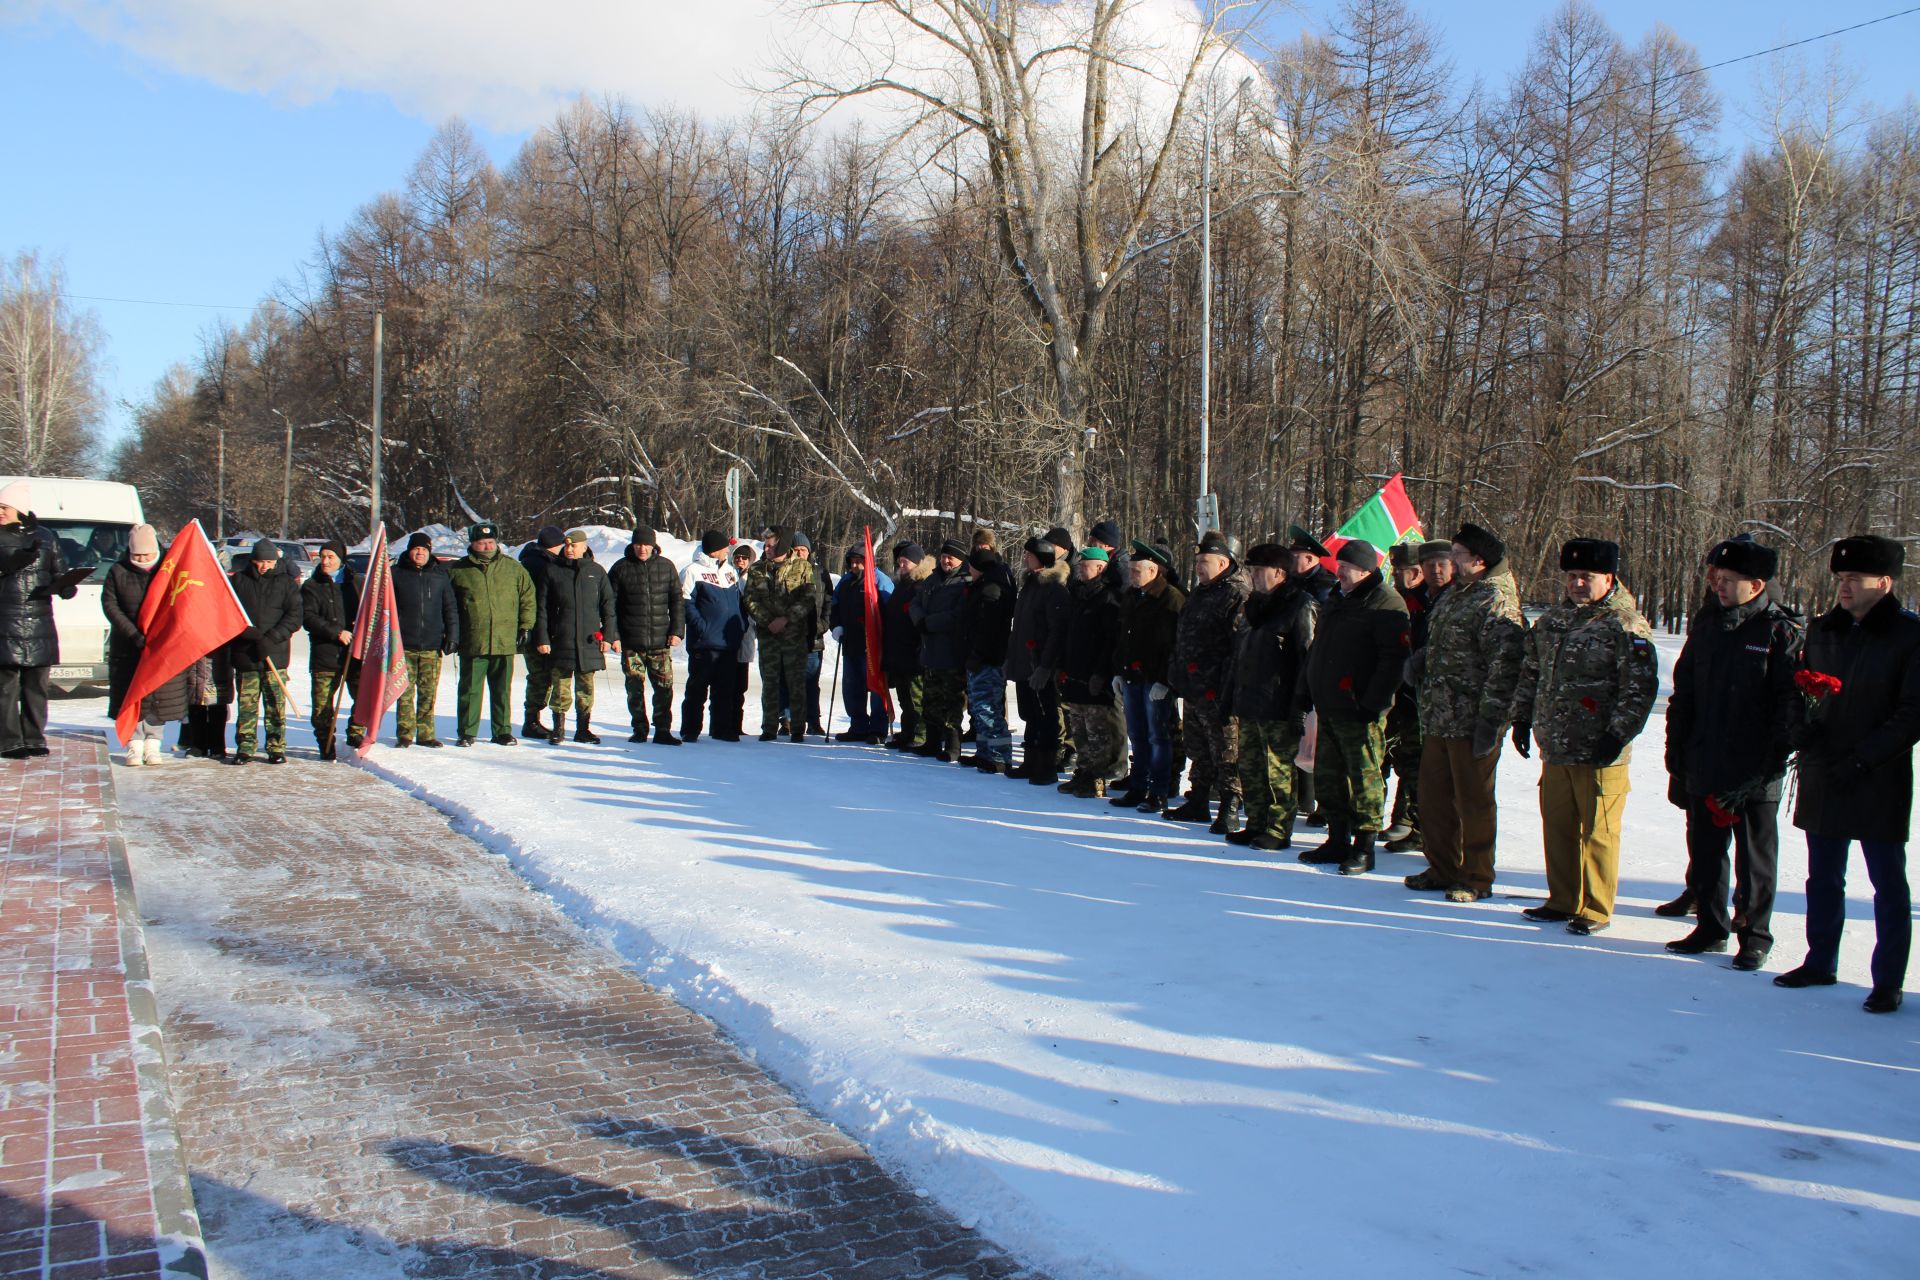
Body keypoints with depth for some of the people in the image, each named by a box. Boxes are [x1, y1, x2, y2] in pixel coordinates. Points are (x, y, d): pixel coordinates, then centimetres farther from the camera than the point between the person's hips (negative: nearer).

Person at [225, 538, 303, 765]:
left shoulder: (287, 582, 6)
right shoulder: (237, 580, 8)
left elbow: (294, 617, -1)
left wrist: (271, 638, -13)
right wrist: (245, 630, -12)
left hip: (275, 655, -1)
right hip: (244, 655, 1)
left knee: (276, 705, -1)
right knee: (246, 705, 2)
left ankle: (276, 748, 6)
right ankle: (245, 747, 9)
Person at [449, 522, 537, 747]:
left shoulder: (513, 568, 5)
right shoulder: (458, 570, 3)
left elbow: (528, 597, 12)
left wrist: (525, 626, 6)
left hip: (505, 641, 1)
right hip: (472, 642, -1)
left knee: (502, 690, 9)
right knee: (471, 689, 3)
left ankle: (502, 731, 18)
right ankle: (467, 732, 11)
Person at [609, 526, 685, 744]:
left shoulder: (666, 567, 6)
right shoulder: (621, 569, 2)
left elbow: (677, 601, 10)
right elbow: (610, 605, 3)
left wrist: (677, 631, 2)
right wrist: (612, 635, -4)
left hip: (660, 642, 1)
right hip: (631, 643, -1)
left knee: (664, 688, -2)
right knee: (635, 689, 4)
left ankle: (663, 730, 7)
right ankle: (639, 729, 16)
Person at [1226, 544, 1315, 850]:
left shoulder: (1300, 606, -9)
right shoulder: (1255, 606, 18)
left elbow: (1308, 657, -15)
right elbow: (1238, 657, 23)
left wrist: (1299, 705, -20)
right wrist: (1231, 697, 17)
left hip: (1278, 708, -9)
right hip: (1248, 704, 9)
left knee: (1278, 768, -2)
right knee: (1250, 767, 13)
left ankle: (1279, 829, 7)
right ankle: (1256, 823, 23)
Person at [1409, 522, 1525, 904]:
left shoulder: (1495, 602, -15)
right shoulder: (1452, 595, 15)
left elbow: (1504, 666, -21)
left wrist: (1489, 719, -23)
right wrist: (1420, 657, 8)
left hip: (1470, 723, -9)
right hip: (1438, 718, 9)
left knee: (1473, 801, 3)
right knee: (1434, 797, 15)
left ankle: (1477, 879, 15)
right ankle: (1442, 868, 29)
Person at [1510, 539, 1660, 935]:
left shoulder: (1625, 626, -8)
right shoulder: (1552, 621, 14)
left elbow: (1641, 687, -12)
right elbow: (1531, 672, 23)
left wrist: (1618, 734, -16)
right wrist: (1521, 717, 16)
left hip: (1599, 753, -7)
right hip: (1555, 747, 7)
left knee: (1597, 832, 0)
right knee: (1557, 825, 14)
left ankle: (1596, 910, 12)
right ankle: (1563, 900, 26)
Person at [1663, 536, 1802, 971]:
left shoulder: (1782, 632, -9)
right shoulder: (1706, 624, 7)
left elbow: (1790, 704, -10)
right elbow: (1682, 695, 12)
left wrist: (1772, 763, -16)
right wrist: (1677, 756, 9)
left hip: (1754, 774, -5)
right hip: (1703, 768, 5)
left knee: (1755, 859, 8)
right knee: (1703, 853, 13)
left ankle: (1753, 935, 19)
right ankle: (1711, 928, 26)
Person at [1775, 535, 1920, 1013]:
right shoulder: (1822, 630, 8)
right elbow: (1800, 691, 18)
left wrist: (1862, 758, -15)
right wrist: (1802, 726, -2)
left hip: (1880, 782, -5)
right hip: (1822, 778, 5)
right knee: (1823, 879, 15)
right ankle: (1820, 962, 27)